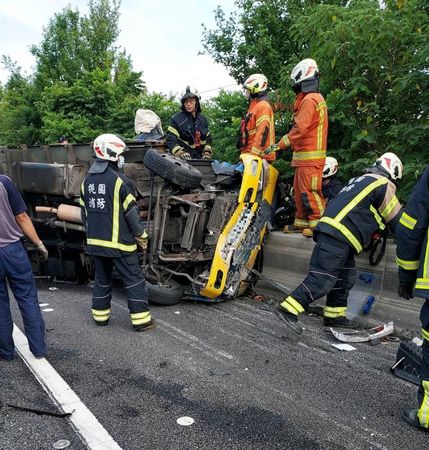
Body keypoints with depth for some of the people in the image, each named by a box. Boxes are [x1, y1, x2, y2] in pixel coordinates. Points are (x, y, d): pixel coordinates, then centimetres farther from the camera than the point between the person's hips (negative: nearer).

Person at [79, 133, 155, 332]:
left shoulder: (87, 180, 7)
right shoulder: (119, 180, -16)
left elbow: (84, 212, 14)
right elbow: (131, 212, -13)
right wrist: (142, 235, -3)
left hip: (95, 241, 7)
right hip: (118, 242, -7)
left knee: (102, 278, 19)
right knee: (134, 280, 2)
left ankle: (100, 315, 27)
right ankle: (141, 318, 5)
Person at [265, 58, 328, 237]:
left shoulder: (310, 99, -13)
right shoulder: (314, 98, 20)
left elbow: (299, 129, -20)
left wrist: (279, 145, -16)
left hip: (309, 156, -10)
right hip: (305, 155, 10)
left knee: (309, 191, -9)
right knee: (300, 190, 14)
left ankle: (318, 223, -4)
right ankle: (301, 222, 21)